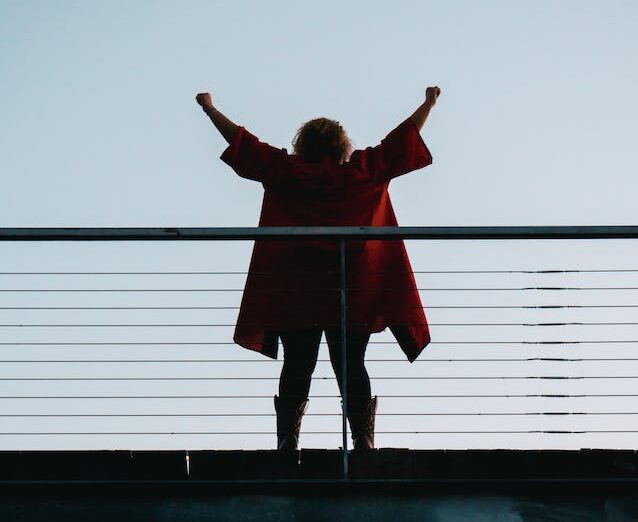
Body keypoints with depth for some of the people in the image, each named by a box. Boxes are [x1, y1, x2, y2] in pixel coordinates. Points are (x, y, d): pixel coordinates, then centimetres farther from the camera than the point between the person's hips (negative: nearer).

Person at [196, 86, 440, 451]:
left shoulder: (285, 171, 6)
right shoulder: (364, 171, 6)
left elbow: (242, 141, 13)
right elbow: (402, 139, 16)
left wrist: (210, 109, 26)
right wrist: (429, 104, 30)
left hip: (295, 292, 0)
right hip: (353, 292, 0)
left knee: (297, 368, 2)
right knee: (352, 367, 2)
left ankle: (289, 442, -4)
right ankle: (363, 441, -5)